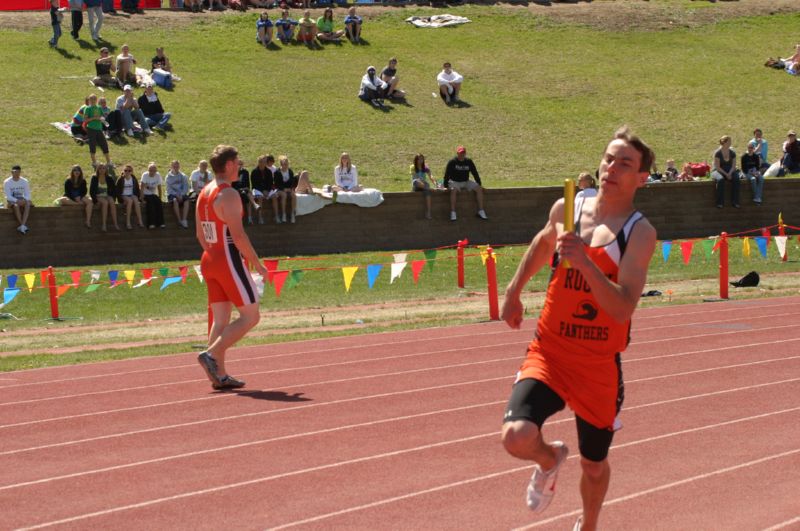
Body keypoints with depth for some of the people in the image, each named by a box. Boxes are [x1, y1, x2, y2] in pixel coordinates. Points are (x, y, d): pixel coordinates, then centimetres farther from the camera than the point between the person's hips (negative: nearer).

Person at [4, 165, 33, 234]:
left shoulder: (25, 181, 2)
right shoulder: (7, 182, -7)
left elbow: (27, 194, 0)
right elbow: (8, 196, -12)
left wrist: (25, 200, -23)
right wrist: (17, 201, -28)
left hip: (22, 200, 3)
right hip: (11, 201, -2)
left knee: (28, 204, -32)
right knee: (16, 205, -38)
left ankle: (22, 226, -44)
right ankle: (24, 225, -37)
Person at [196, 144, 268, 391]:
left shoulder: (203, 193, 13)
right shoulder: (228, 194, -15)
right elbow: (238, 235, -20)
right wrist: (257, 264, -13)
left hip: (209, 261, 9)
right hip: (229, 261, -9)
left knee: (220, 320, 8)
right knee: (250, 316, -2)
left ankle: (219, 375, 5)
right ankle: (211, 354, -14)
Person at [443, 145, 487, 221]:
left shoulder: (469, 162, 4)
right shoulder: (452, 162, -7)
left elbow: (475, 173, 10)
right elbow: (447, 175, -7)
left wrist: (479, 184, 5)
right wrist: (446, 186, -15)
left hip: (466, 182, 4)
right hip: (455, 182, -4)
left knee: (479, 189, -17)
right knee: (453, 190, -38)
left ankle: (481, 211, -16)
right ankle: (453, 213, -41)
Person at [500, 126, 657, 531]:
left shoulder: (640, 233, -12)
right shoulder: (566, 209, 0)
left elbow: (623, 309, -24)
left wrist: (583, 262, -34)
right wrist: (513, 292, 28)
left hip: (600, 365, -2)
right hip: (548, 352, 2)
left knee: (594, 465, 14)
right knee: (517, 437, -23)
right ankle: (549, 459, 15)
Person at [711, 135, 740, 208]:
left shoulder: (732, 153, 6)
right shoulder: (717, 153, -8)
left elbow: (733, 166, 3)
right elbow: (717, 167, -11)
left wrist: (730, 173, -15)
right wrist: (726, 174, -20)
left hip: (730, 171, 4)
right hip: (719, 171, -4)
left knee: (736, 178, -29)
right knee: (720, 179, -38)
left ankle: (735, 202, -26)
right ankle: (720, 203, -33)